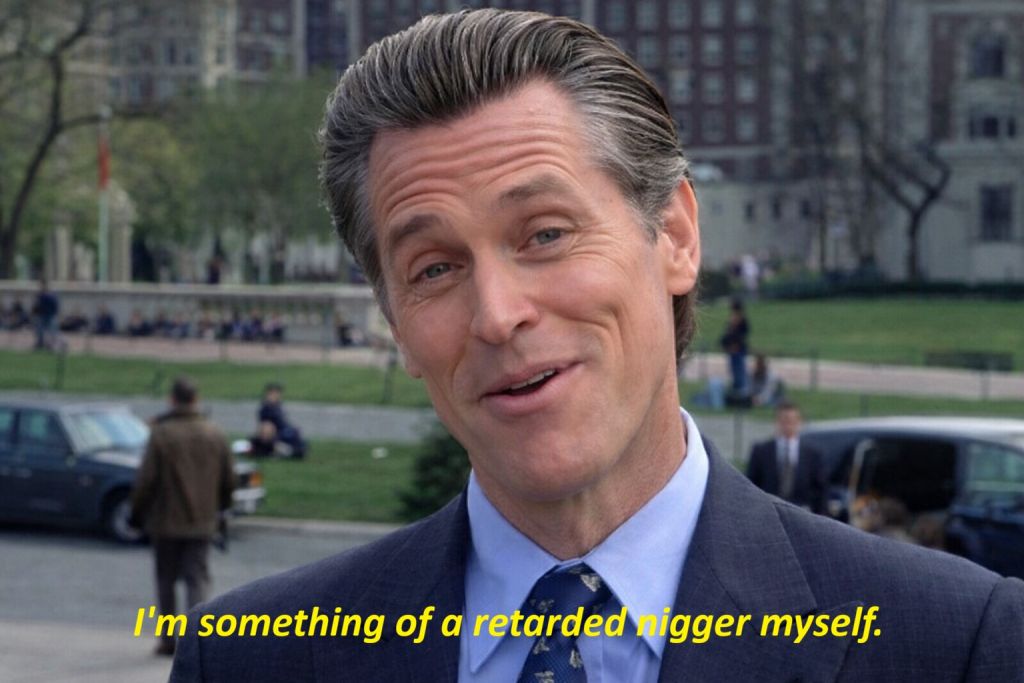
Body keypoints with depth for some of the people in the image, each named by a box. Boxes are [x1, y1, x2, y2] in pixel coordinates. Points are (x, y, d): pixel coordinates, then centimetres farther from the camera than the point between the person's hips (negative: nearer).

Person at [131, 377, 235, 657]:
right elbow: (229, 479, 7)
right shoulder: (214, 434, 1)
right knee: (198, 578, 4)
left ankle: (169, 639, 16)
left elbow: (146, 479, -13)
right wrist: (218, 508, 21)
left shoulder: (161, 434, -12)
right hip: (201, 522, 3)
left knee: (166, 580, 11)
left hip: (166, 521, -3)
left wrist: (137, 511, 1)